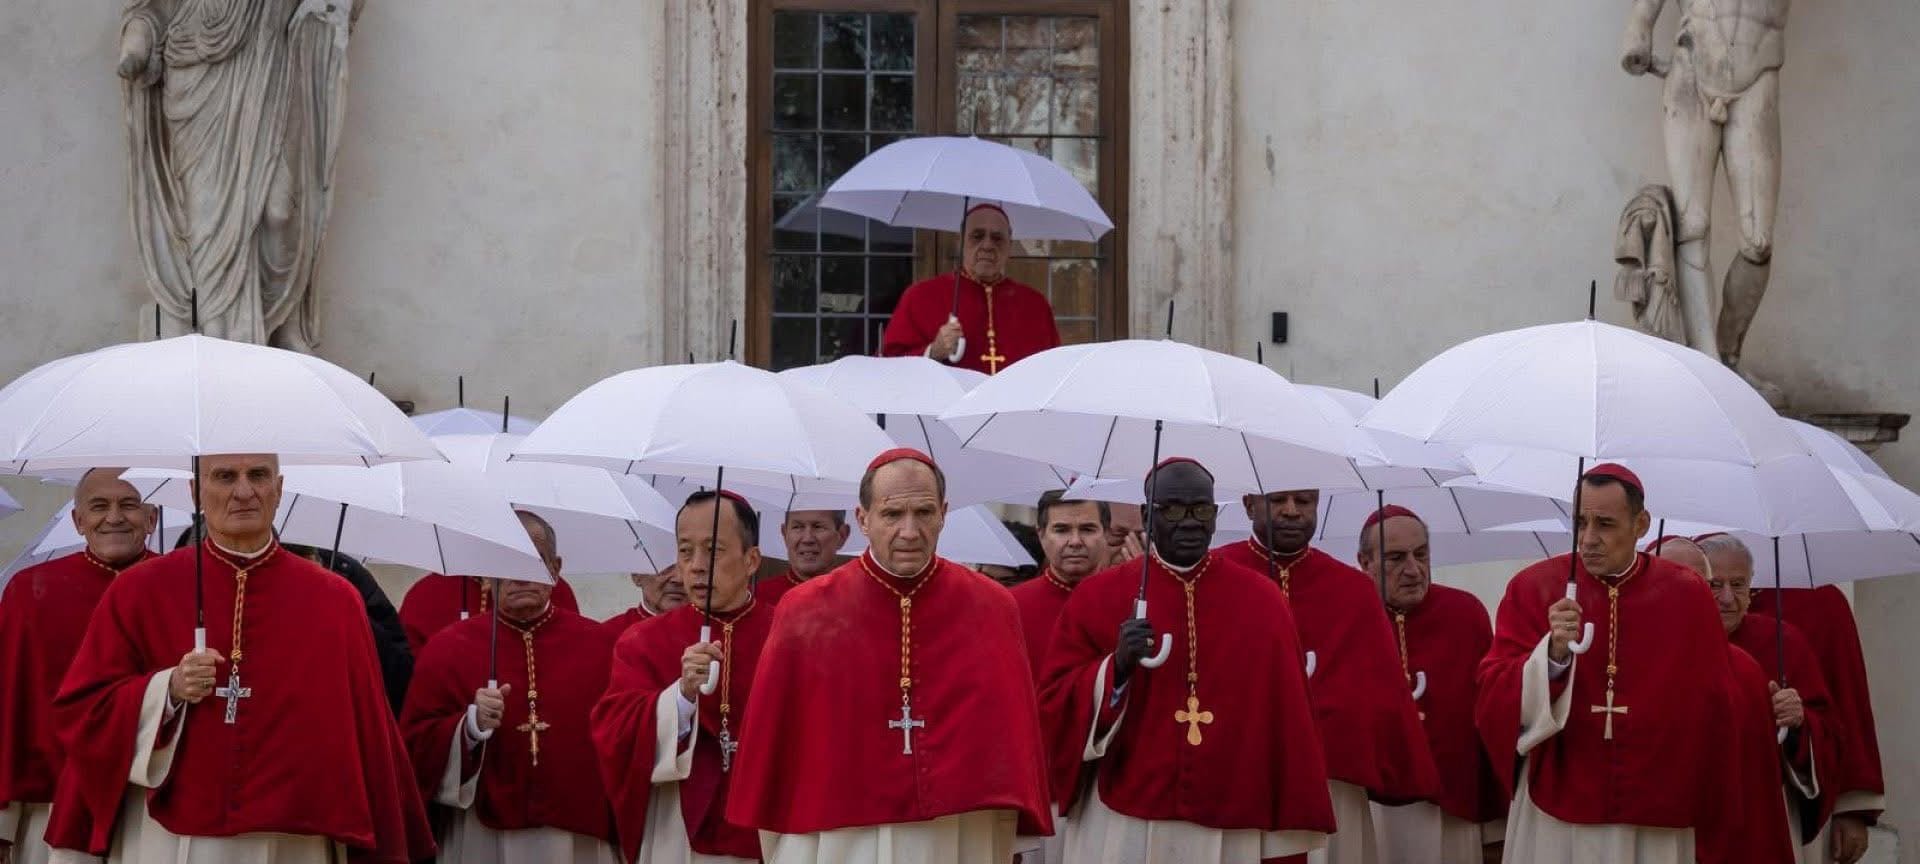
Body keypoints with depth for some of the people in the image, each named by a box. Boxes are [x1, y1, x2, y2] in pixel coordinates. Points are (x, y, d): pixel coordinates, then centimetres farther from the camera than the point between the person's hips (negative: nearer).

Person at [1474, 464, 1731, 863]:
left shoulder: (1687, 597, -1)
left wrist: (1705, 811, 4)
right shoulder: (1532, 588, -4)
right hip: (1556, 814, -1)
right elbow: (1493, 701, -10)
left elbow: (1711, 710, 6)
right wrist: (1553, 652, -26)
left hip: (1656, 821, 1)